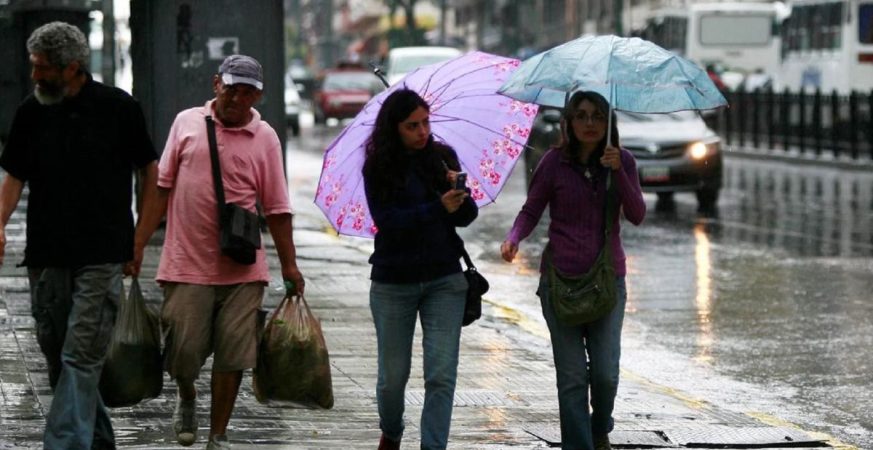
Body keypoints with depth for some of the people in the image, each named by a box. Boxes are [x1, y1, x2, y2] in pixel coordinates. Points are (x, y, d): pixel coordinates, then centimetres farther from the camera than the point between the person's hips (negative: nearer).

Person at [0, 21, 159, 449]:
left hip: (101, 257, -4)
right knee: (57, 359, 9)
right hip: (46, 255, 4)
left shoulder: (118, 107, -3)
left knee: (81, 358, -12)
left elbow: (150, 169, 6)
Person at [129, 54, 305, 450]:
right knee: (184, 350, 0)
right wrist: (138, 244, 4)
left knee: (232, 357, -1)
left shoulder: (265, 138, 4)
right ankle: (186, 400, 33)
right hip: (187, 264, 0)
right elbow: (161, 188, 8)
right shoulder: (187, 123, 5)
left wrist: (289, 265, 4)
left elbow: (276, 209, 7)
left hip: (242, 271, 0)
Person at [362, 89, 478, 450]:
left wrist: (462, 193, -20)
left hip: (444, 280, 1)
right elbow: (387, 220, -16)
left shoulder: (443, 158, 3)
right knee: (393, 375, 9)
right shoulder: (378, 169, -4)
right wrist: (439, 208, -27)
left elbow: (466, 218, 2)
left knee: (442, 375, -8)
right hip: (393, 282, -1)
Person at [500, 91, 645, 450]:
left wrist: (617, 172, -17)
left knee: (605, 372, -1)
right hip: (560, 276, -1)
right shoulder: (555, 162, -2)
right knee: (571, 375, -4)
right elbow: (530, 211, 2)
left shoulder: (622, 162, 4)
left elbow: (636, 216, -5)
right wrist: (513, 239, -18)